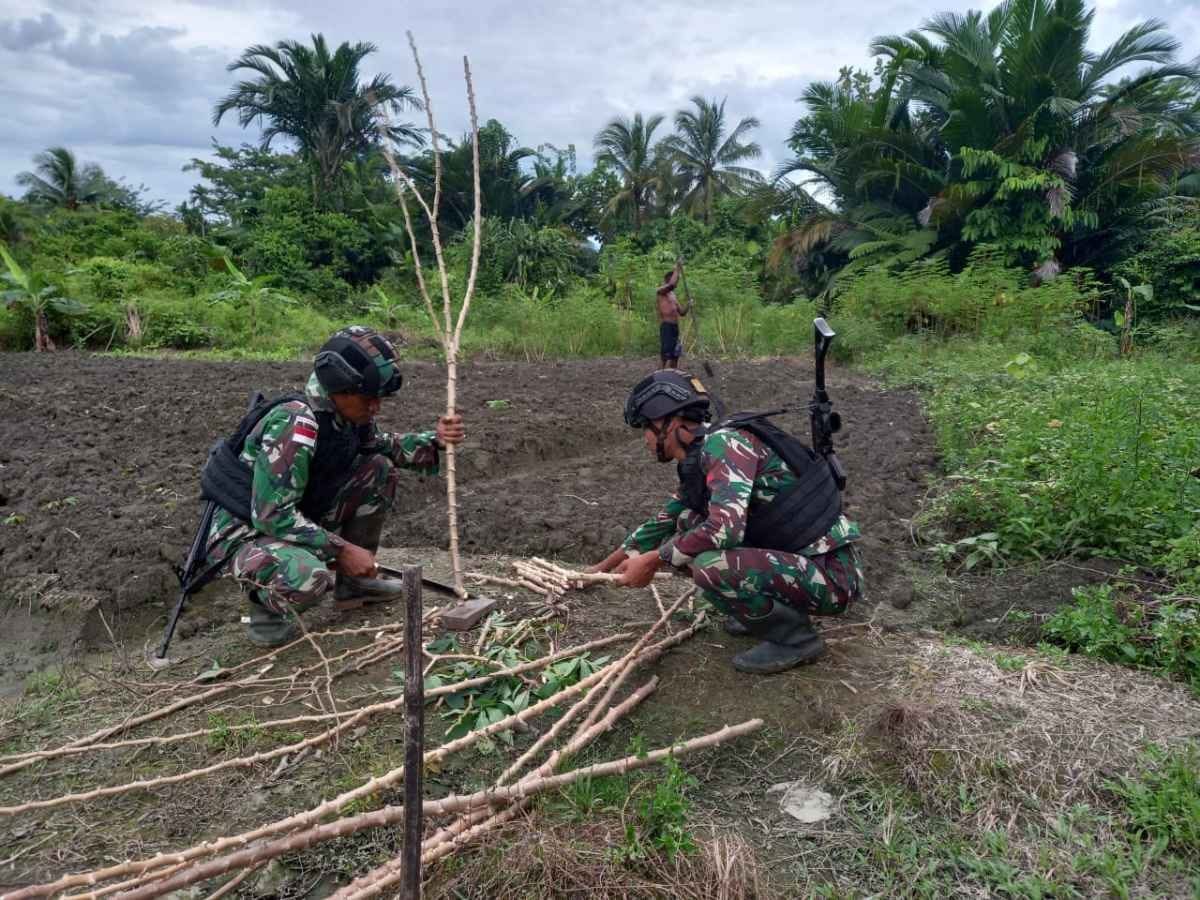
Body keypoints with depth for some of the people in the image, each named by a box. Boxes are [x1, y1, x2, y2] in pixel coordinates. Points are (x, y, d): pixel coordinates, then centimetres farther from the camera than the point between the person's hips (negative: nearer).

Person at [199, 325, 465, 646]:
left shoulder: (348, 415, -4)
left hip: (297, 520, 9)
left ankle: (351, 584, 11)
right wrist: (344, 550, -26)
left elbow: (383, 445, 17)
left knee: (379, 469, -1)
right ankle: (266, 603, -1)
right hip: (245, 531, -8)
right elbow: (272, 516, -31)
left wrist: (435, 438, -2)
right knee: (307, 580, -39)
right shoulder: (294, 424, -30)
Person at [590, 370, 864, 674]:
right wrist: (603, 568, 27)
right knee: (688, 525, 9)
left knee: (710, 566, -29)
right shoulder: (697, 463, 10)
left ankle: (794, 637, -4)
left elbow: (725, 527, -31)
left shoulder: (724, 443, -19)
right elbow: (663, 523, 23)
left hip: (831, 575, -9)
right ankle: (762, 610, 16)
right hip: (793, 558, 9)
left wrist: (652, 560, -18)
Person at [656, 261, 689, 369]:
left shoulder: (673, 295, 21)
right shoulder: (661, 291, -5)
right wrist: (677, 269, -18)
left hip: (675, 327, 9)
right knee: (667, 358, -13)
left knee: (675, 356, 11)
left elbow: (681, 312, 22)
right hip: (666, 327, -9)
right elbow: (671, 285, -27)